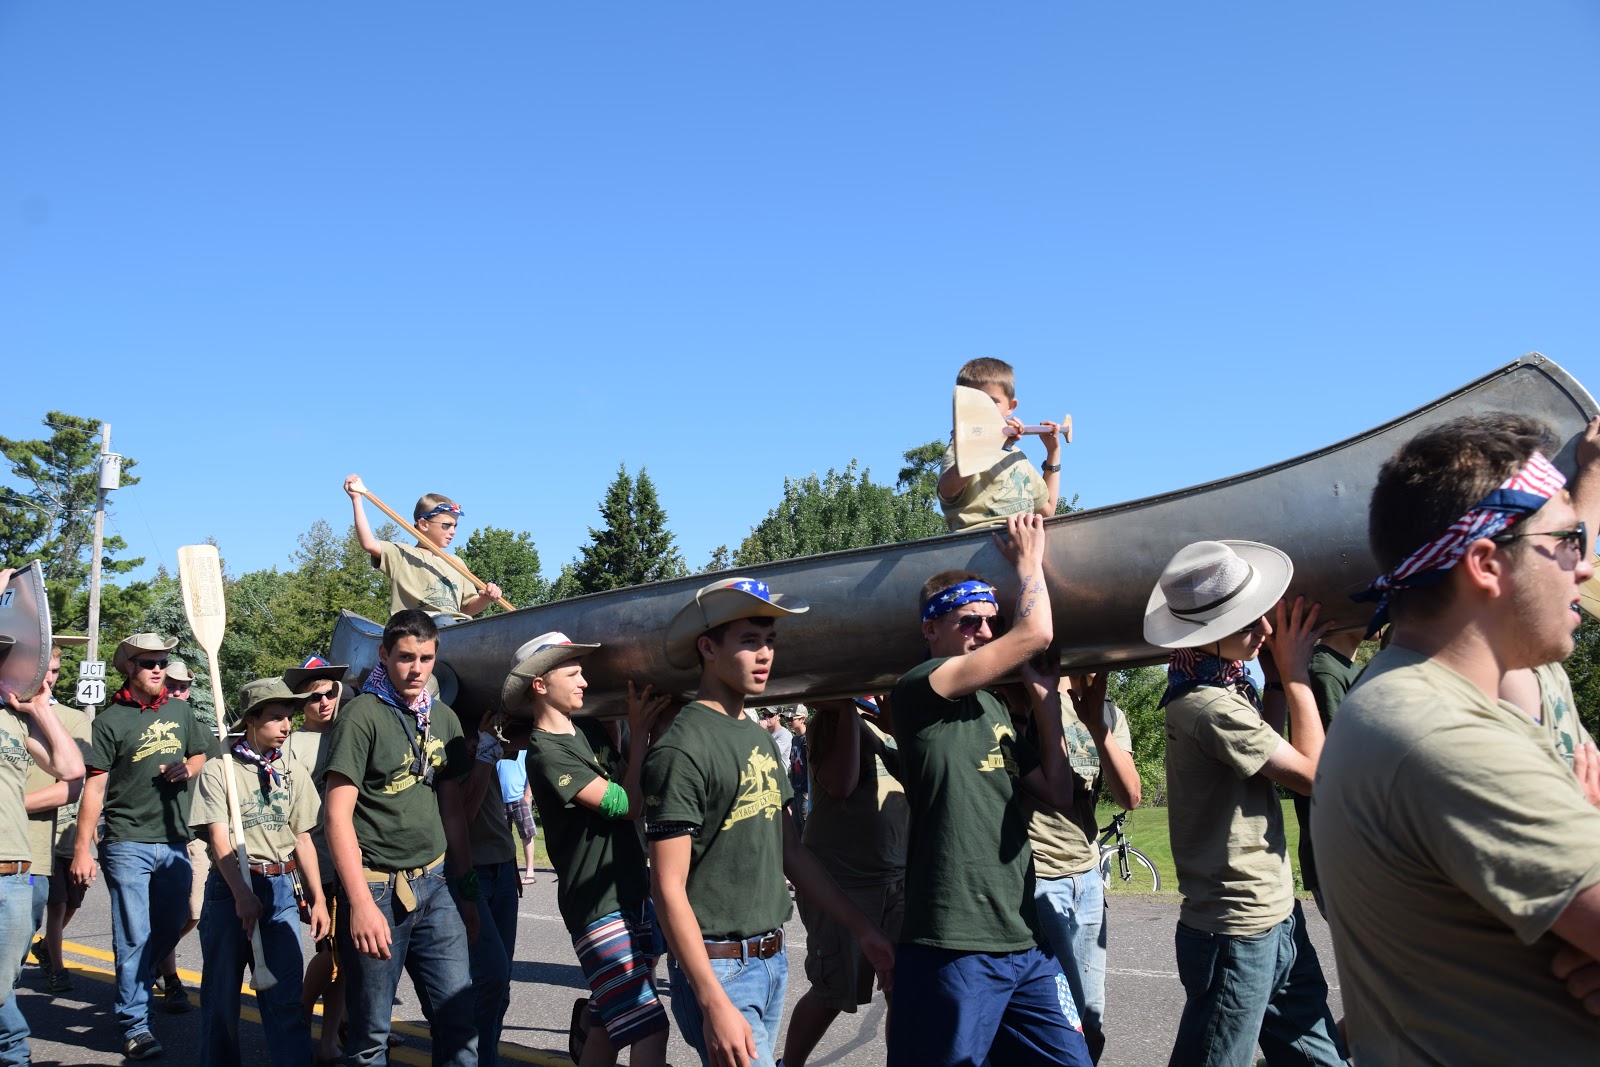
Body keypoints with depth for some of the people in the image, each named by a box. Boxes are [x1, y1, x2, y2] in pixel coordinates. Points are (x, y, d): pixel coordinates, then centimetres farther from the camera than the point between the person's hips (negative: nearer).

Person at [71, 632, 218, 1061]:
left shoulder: (179, 711, 8)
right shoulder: (111, 720, -6)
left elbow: (200, 752, 22)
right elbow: (94, 787, -8)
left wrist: (186, 770, -2)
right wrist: (82, 848, -12)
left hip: (174, 843, 5)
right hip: (127, 844, -5)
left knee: (170, 929, 13)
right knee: (134, 938, -2)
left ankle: (134, 986, 37)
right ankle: (135, 1024, 7)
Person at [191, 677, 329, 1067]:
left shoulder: (293, 772, 8)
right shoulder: (218, 771, -4)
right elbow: (219, 840, -10)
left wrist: (318, 899, 8)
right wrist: (243, 895, -20)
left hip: (281, 887, 3)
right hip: (231, 888, -2)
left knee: (285, 996, -1)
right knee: (222, 992, 8)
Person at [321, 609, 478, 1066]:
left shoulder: (443, 718, 10)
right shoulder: (362, 715, -8)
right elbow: (337, 814, -12)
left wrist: (466, 890, 14)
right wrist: (361, 903, -17)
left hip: (433, 884, 5)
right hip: (377, 887, -5)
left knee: (459, 1018, 0)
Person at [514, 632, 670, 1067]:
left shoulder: (591, 731, 12)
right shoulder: (545, 752, -13)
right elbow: (628, 805, -16)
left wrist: (645, 732, 0)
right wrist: (639, 733, -11)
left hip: (635, 895, 8)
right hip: (598, 906, -8)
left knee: (608, 1027, 14)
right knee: (649, 1030, -13)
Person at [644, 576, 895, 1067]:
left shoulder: (761, 739, 10)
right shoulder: (681, 749, -16)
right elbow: (668, 888, -18)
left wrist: (862, 928, 12)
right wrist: (714, 1004, -22)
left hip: (773, 958, 8)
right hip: (717, 966, -8)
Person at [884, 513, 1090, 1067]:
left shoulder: (995, 707, 17)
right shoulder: (919, 688, -9)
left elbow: (1057, 790, 14)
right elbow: (1035, 633, -17)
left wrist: (1045, 696, 10)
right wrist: (1028, 558, -1)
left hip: (1025, 941, 8)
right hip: (954, 946, -8)